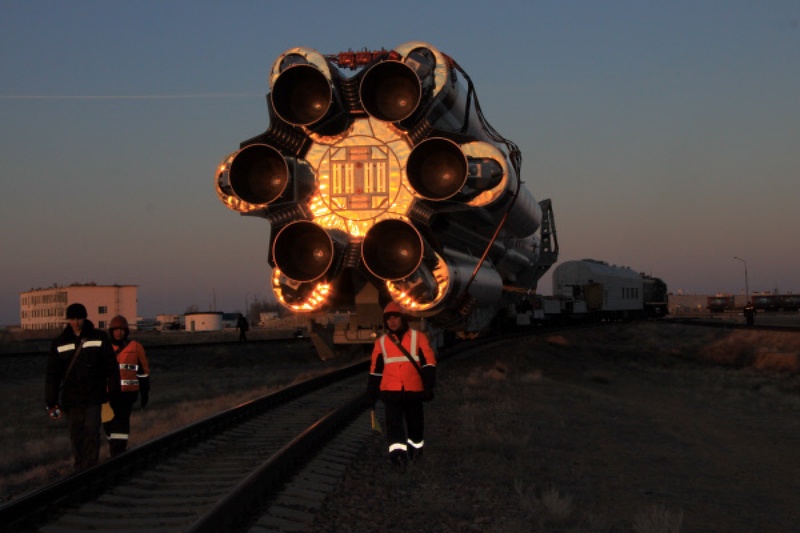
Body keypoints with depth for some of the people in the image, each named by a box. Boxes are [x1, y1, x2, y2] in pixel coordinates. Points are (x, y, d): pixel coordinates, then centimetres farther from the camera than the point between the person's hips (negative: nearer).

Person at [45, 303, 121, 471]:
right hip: (71, 399, 2)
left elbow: (112, 368, 5)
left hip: (94, 396, -2)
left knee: (92, 431, -11)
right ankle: (80, 471, 17)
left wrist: (113, 394, 1)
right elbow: (52, 374, 8)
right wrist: (51, 402, 3)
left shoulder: (100, 338, 2)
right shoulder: (59, 343, 5)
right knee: (76, 436, 6)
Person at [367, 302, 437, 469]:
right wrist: (372, 392, 12)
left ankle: (416, 445, 35)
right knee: (393, 421, -13)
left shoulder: (418, 337, -1)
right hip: (390, 391, 1)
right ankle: (397, 450, -20)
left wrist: (429, 386, -13)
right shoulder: (381, 342, 6)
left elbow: (428, 363, -5)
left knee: (415, 420, 13)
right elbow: (376, 369, 11)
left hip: (414, 390, 0)